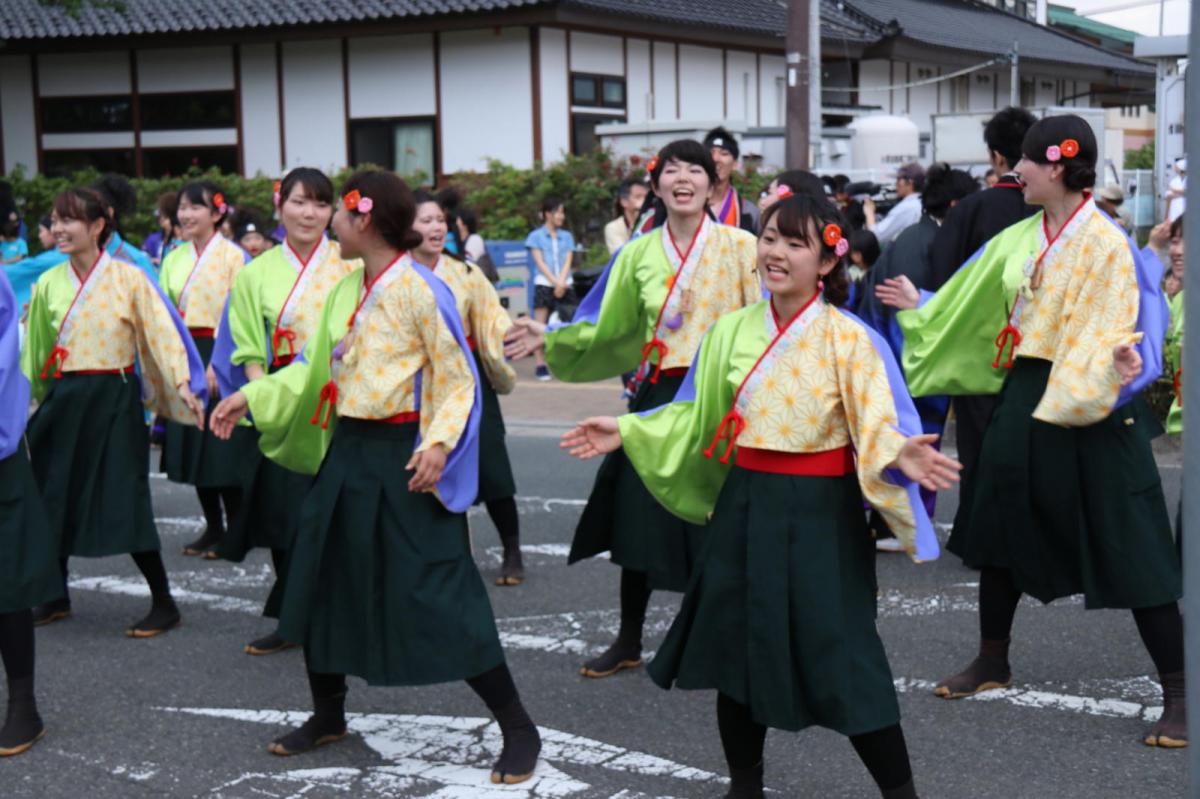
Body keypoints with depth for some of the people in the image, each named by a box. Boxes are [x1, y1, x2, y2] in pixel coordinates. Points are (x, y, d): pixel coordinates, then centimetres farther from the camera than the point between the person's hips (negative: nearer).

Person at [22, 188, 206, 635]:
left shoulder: (128, 278, -7)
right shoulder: (48, 284, 6)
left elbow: (162, 331, -10)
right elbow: (34, 351, 12)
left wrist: (182, 385, -21)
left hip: (113, 398, -5)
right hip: (63, 400, 5)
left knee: (125, 502, -6)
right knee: (54, 497, 10)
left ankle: (163, 604, 4)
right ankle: (57, 598, 27)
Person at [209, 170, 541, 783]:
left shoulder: (419, 290, -15)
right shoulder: (346, 290, 8)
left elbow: (458, 382, -13)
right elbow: (316, 368, 16)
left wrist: (439, 443, -27)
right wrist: (250, 397, 10)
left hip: (403, 458, -8)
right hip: (348, 451, 8)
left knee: (438, 594, -8)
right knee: (319, 580, 13)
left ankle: (517, 729, 4)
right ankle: (328, 715, 32)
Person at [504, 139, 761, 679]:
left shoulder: (740, 247, -4)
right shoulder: (639, 255, 7)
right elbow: (606, 328, 11)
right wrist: (551, 338, 1)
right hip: (656, 397, 4)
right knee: (638, 517, 8)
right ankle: (628, 641, 23)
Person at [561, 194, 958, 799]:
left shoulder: (848, 338, -11)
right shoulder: (732, 331, 4)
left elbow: (876, 422, -19)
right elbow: (697, 418, 12)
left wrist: (899, 455, -40)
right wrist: (627, 432, 6)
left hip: (819, 511, -5)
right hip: (745, 505, 5)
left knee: (841, 656, -4)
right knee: (737, 647, 12)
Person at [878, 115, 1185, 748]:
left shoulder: (1104, 242, -14)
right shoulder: (1021, 238, 7)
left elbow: (1115, 331, -20)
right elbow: (972, 301, 21)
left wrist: (1117, 364, -39)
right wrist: (919, 310, 30)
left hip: (1088, 409, -8)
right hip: (1024, 398, 8)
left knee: (1129, 550, -4)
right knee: (1001, 531, 16)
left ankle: (1176, 696, 5)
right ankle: (992, 663, 34)